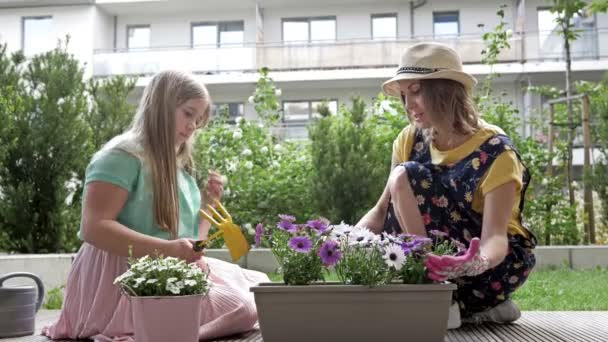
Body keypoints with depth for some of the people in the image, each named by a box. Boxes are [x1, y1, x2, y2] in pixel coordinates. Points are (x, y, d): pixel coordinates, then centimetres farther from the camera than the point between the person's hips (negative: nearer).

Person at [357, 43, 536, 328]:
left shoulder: (495, 152, -20)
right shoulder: (411, 140, -4)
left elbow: (494, 236, -28)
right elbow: (382, 212, -6)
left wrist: (478, 263, -52)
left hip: (500, 259, -7)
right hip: (443, 250, 7)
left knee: (406, 177, -23)